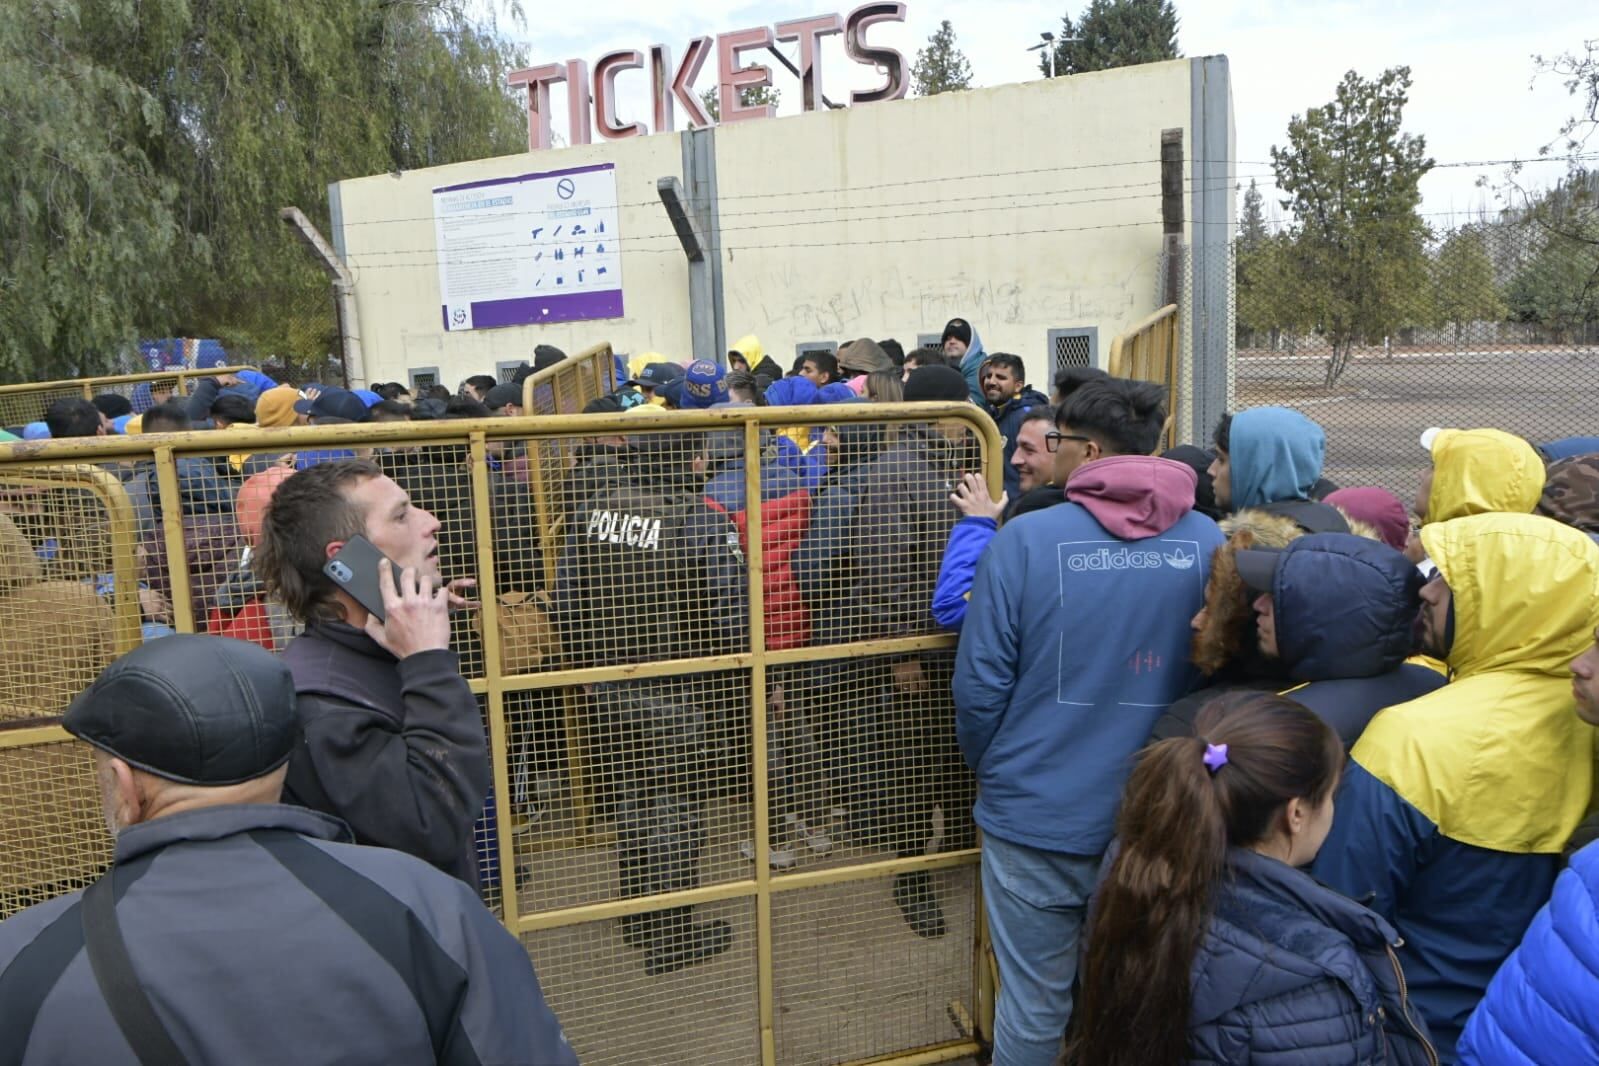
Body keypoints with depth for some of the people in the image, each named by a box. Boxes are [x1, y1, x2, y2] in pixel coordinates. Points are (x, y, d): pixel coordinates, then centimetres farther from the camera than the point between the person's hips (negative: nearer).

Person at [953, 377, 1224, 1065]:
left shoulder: (1027, 538, -14)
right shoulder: (1207, 542, -5)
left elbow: (980, 683, -11)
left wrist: (987, 768, 8)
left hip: (1036, 819, -3)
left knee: (1033, 1010, 14)